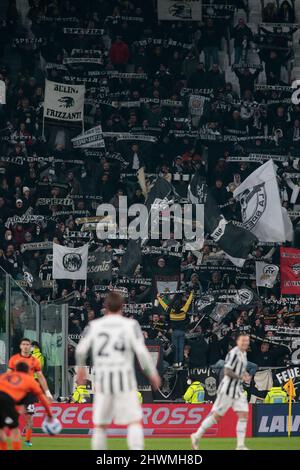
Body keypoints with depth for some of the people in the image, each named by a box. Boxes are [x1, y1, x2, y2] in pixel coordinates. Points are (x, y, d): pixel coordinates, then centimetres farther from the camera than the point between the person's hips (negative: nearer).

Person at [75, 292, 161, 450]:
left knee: (100, 425, 10)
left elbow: (81, 349, 2)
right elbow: (141, 351, -7)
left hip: (102, 379, 2)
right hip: (125, 380, -2)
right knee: (134, 421, -2)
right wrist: (153, 374, 4)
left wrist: (80, 368, 21)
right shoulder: (130, 325, 1)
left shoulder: (94, 326, 6)